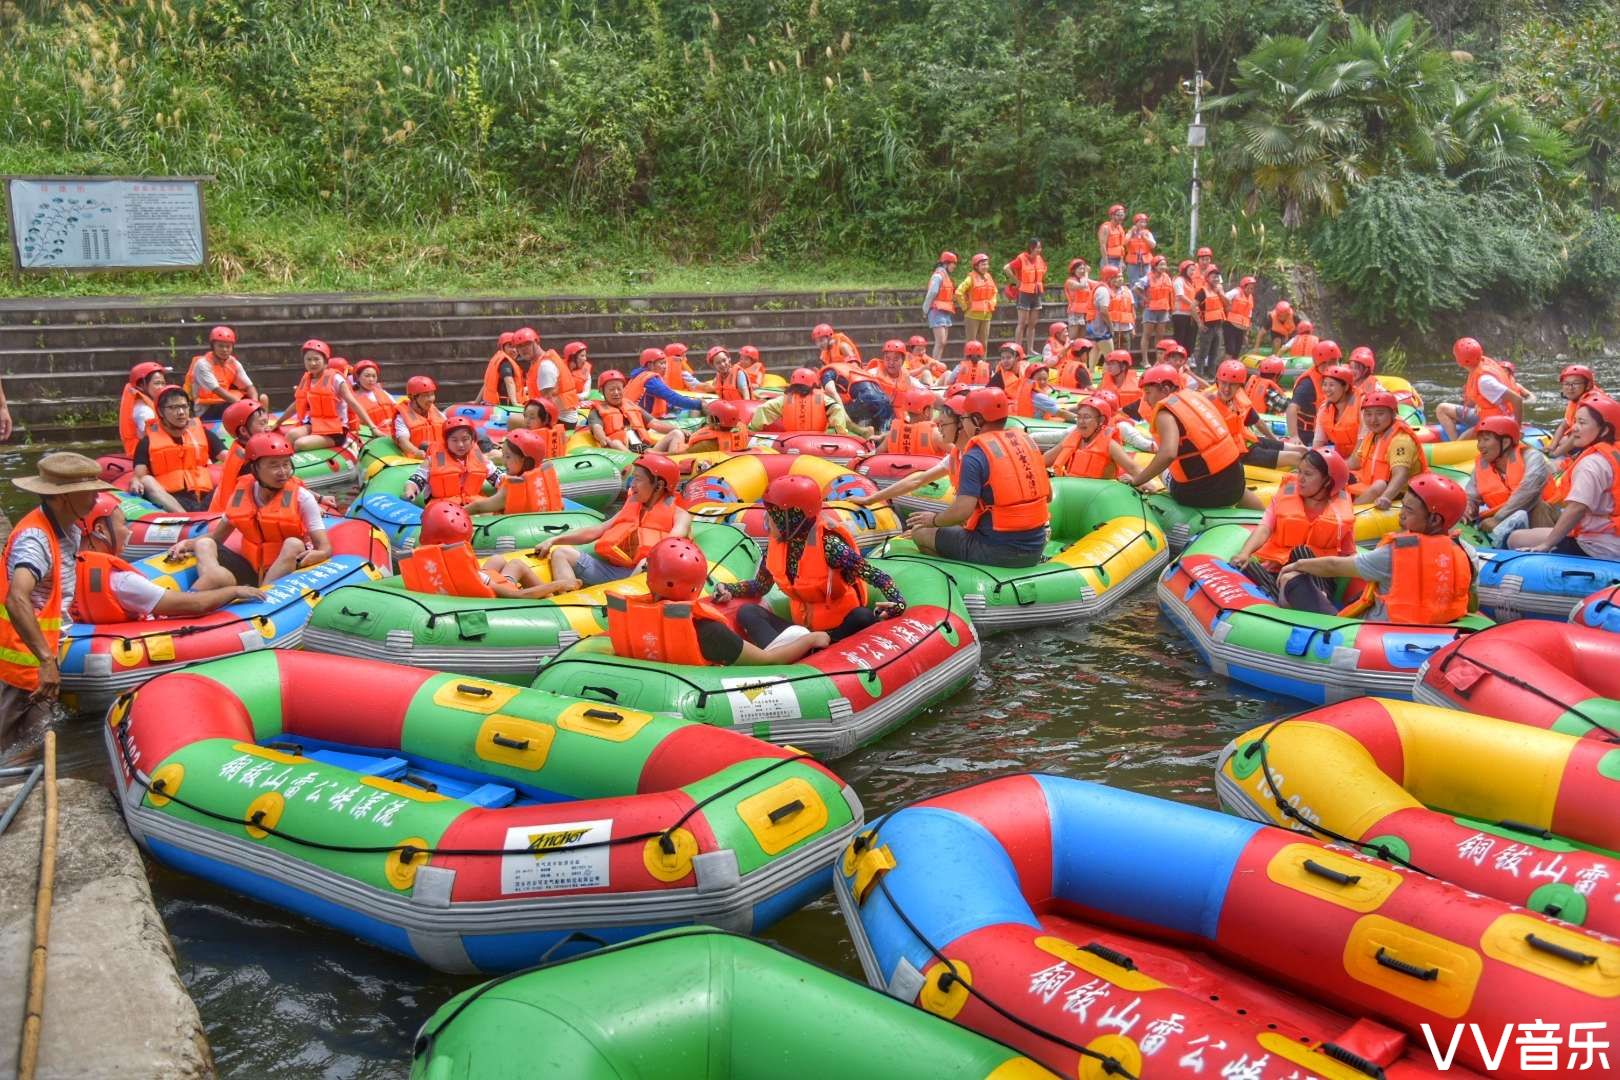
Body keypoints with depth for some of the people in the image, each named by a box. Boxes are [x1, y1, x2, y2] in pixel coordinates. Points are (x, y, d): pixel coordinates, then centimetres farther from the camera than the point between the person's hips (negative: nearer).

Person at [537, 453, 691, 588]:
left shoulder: (679, 515, 8)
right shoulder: (632, 505, 29)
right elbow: (596, 531, 25)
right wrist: (554, 541, 16)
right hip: (610, 569, 7)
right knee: (561, 553, 0)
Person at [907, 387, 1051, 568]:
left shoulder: (976, 456, -15)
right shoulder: (1027, 440, 6)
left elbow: (962, 511, -21)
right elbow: (1048, 496, 13)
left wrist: (933, 520, -2)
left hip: (997, 551, -7)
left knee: (920, 532, 7)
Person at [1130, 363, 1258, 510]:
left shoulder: (1165, 413, -15)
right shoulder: (1193, 395, 6)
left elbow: (1168, 454, -31)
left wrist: (1137, 481, -24)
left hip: (1200, 492, -7)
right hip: (1232, 479, 7)